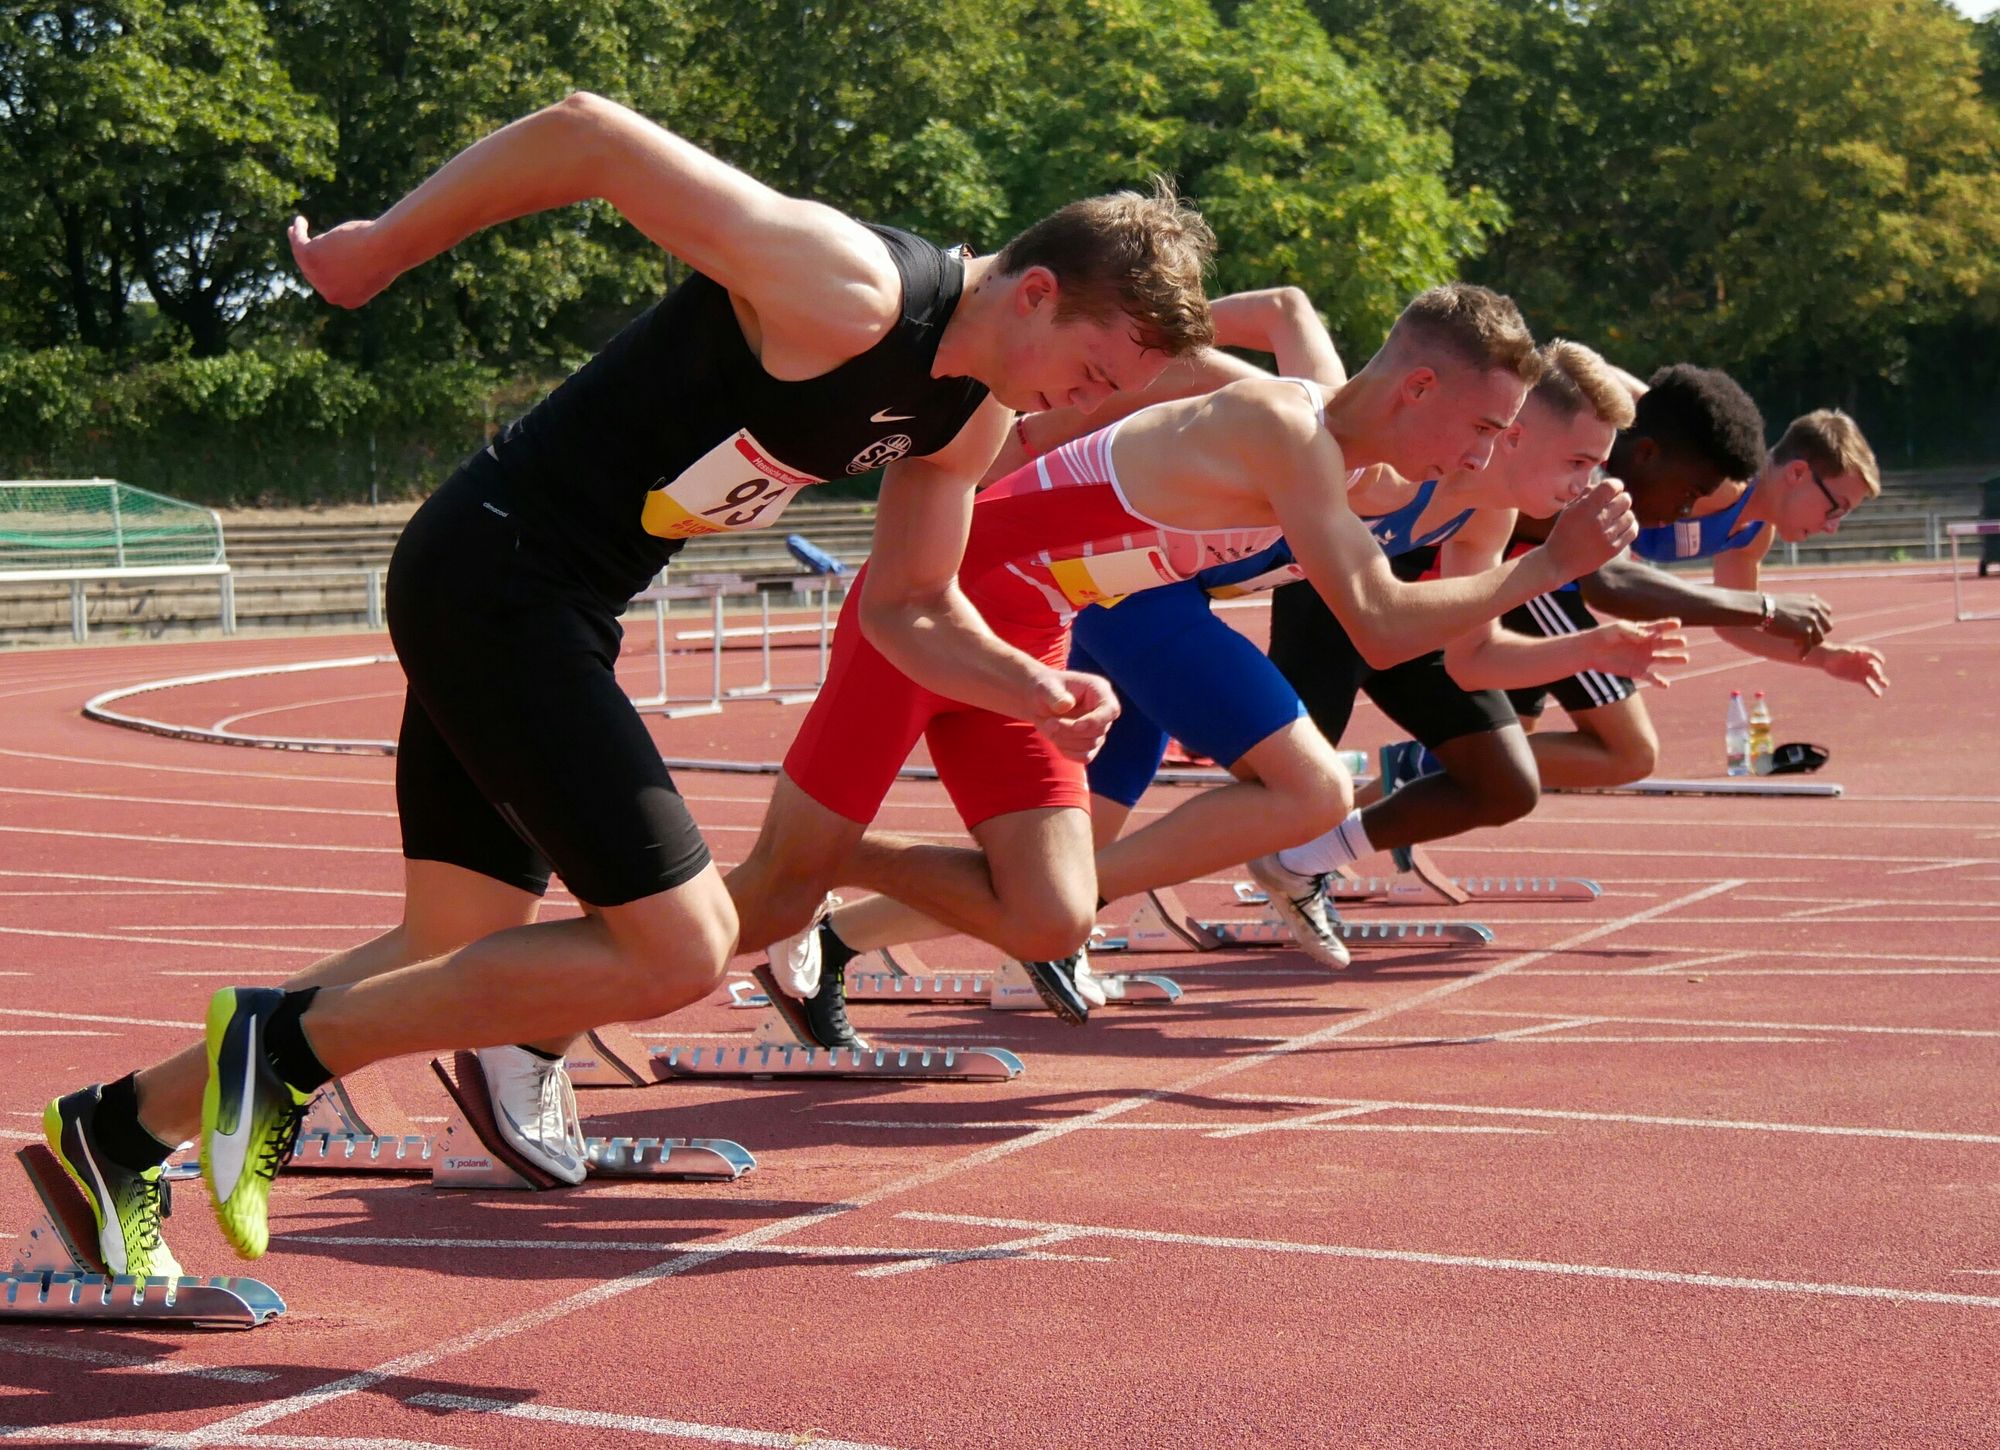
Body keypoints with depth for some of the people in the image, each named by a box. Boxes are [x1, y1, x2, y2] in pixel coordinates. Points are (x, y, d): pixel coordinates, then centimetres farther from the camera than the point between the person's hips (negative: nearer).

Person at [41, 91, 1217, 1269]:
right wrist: (378, 251, -12)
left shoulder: (974, 414, 4)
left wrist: (1033, 687, -4)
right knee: (680, 948, -12)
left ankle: (124, 1130, 28)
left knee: (455, 958, 15)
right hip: (491, 577, -10)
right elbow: (585, 133, -22)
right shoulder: (845, 293, -24)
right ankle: (285, 1048, -2)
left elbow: (908, 609, 16)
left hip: (549, 609, 10)